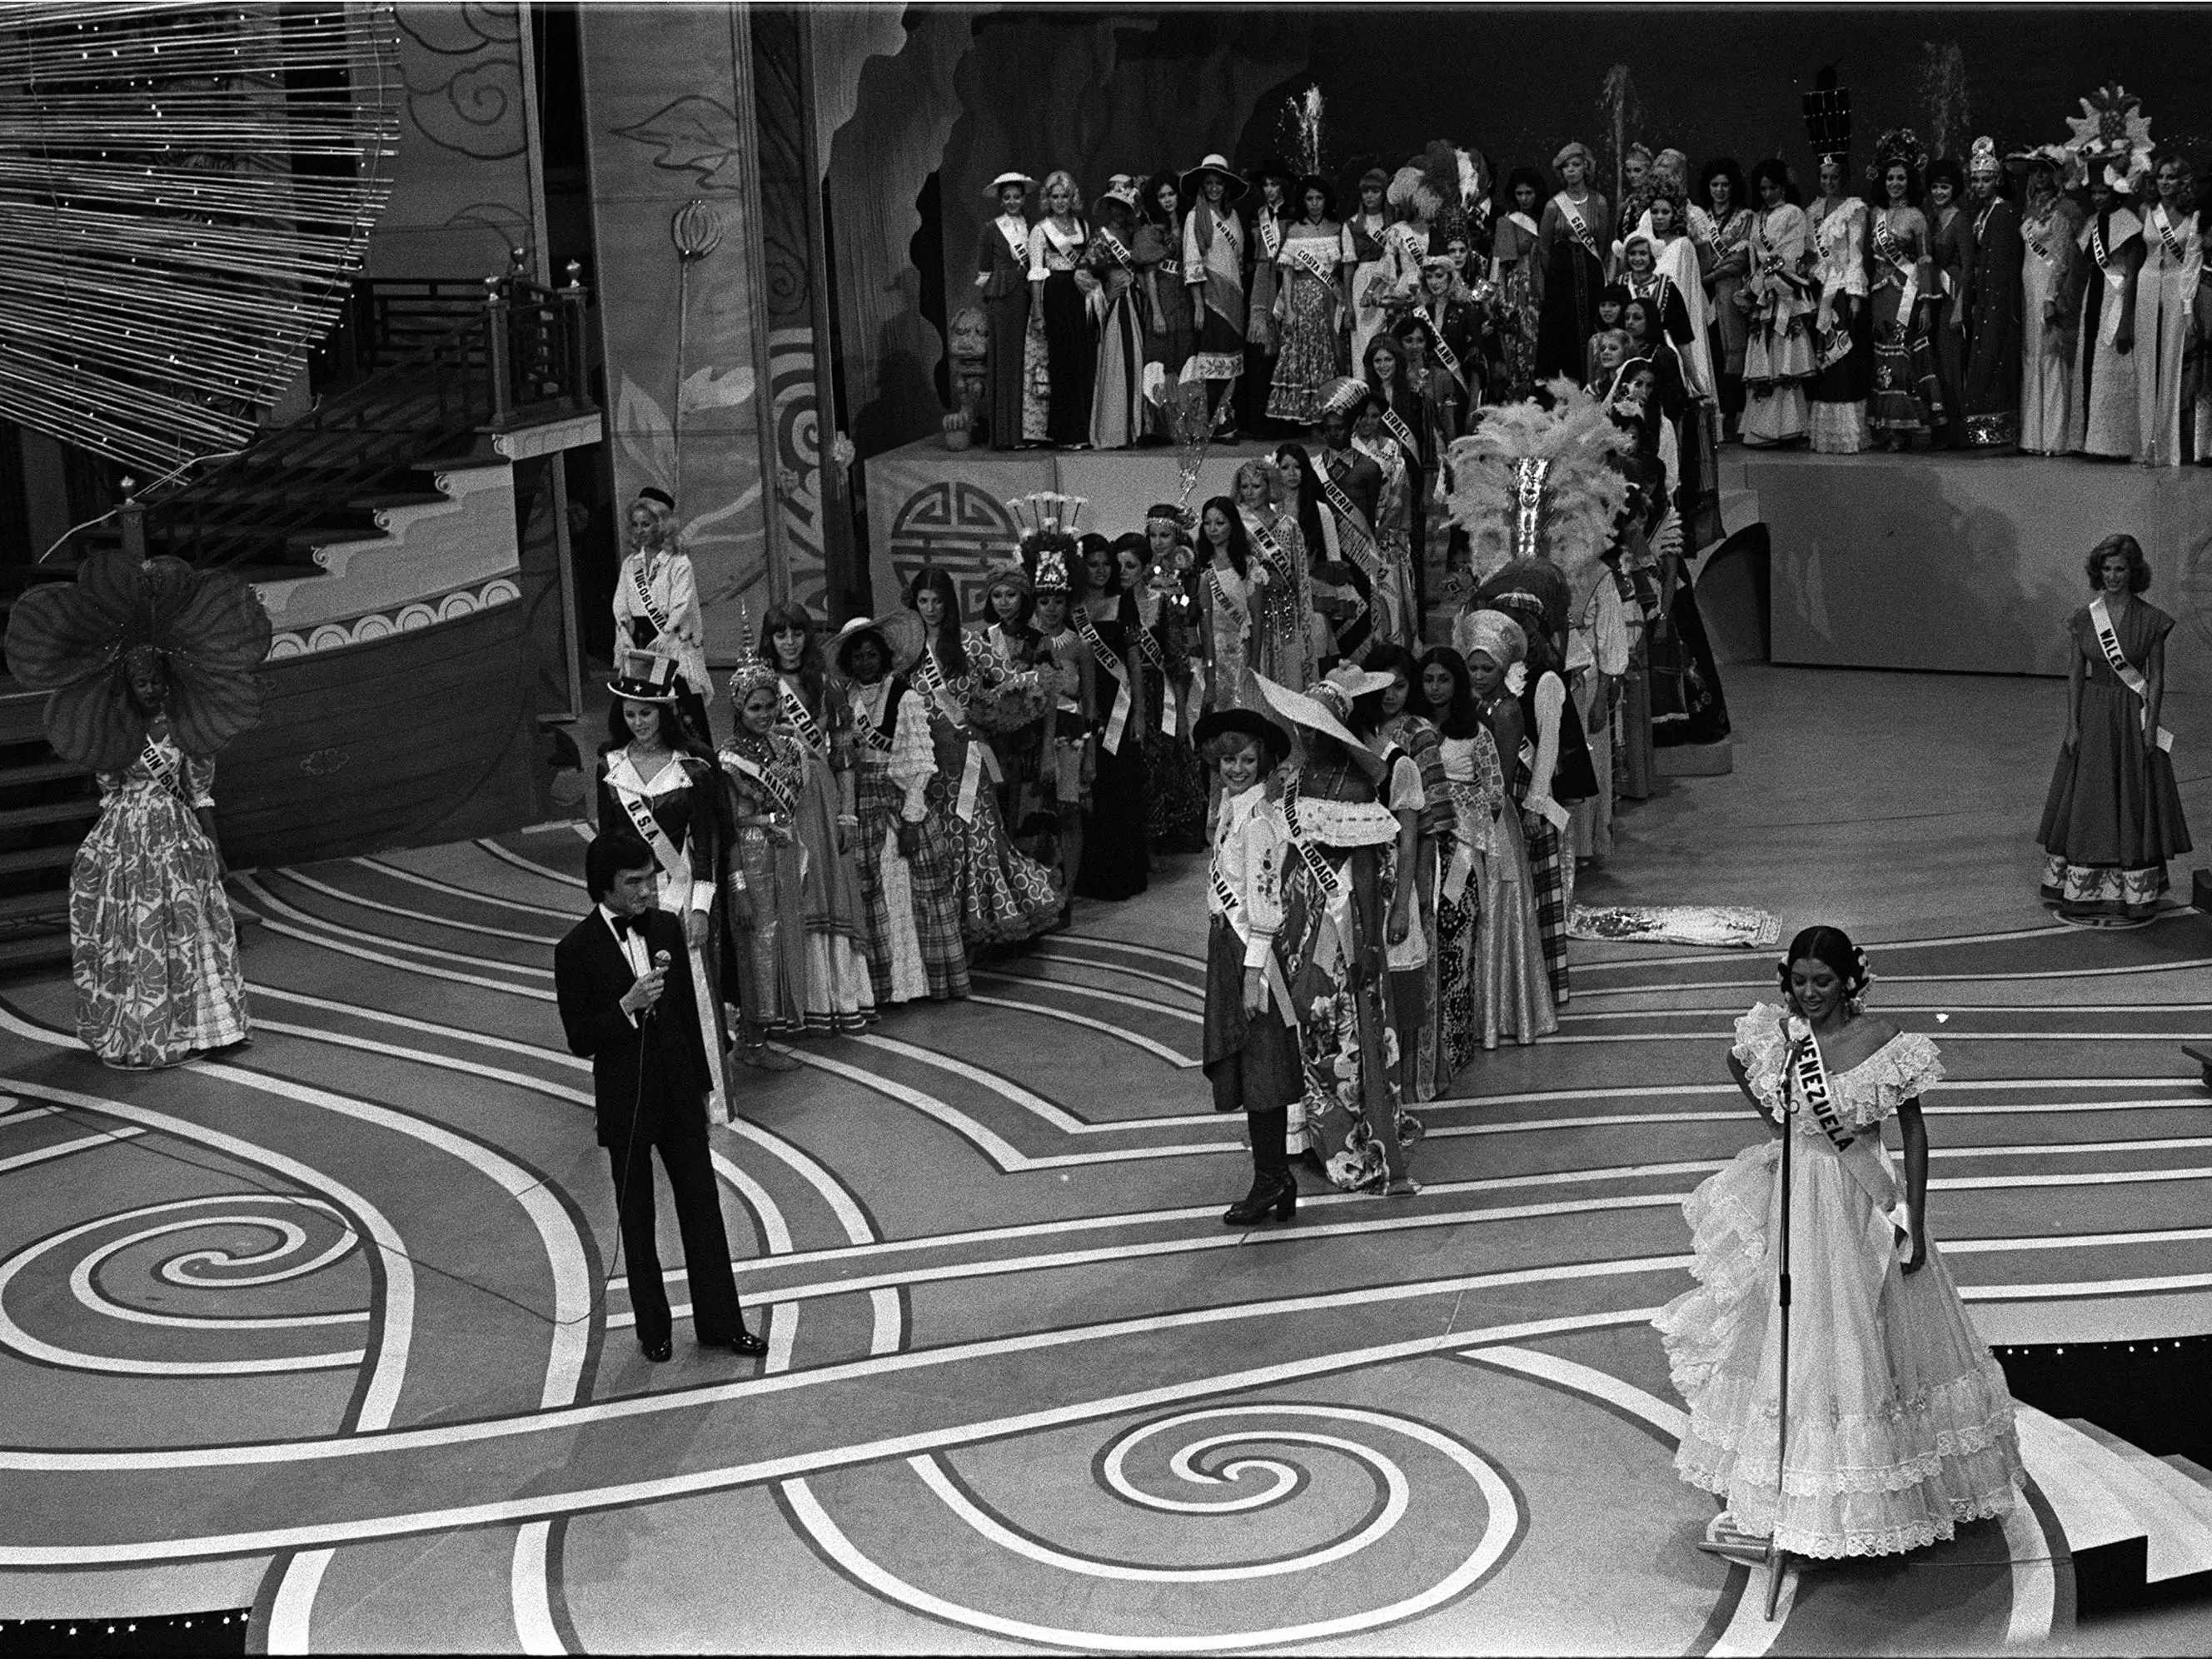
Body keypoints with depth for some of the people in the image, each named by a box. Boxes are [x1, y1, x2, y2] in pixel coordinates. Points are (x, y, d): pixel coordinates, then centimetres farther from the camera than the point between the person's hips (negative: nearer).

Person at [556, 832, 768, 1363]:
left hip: (678, 1092, 4)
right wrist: (628, 1005, -26)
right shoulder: (577, 949, -14)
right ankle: (653, 1330, 24)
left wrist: (701, 1085, 13)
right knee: (637, 1220, 11)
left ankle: (720, 1323, 19)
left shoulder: (666, 927, 0)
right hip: (625, 1104, -4)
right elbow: (580, 1040, -12)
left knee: (703, 1206, 8)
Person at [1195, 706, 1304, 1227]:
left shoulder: (1257, 819, -16)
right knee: (1249, 1066, 12)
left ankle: (1271, 1180, 3)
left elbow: (1262, 900, -19)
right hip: (1229, 946, 9)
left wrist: (1253, 972, -20)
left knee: (1258, 1066, -4)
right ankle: (1276, 1180, 19)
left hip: (1250, 948, -9)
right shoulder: (1233, 809, 12)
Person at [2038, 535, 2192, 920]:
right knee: (2087, 799, 4)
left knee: (2134, 798, 2)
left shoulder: (2152, 620, -5)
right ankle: (2081, 889, 11)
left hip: (2134, 715, -2)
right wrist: (2072, 725, -4)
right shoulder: (2083, 619, 1)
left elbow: (2156, 678, -4)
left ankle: (2134, 892, 10)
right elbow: (2074, 675, 2)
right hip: (2092, 715, 2)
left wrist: (2150, 727, -10)